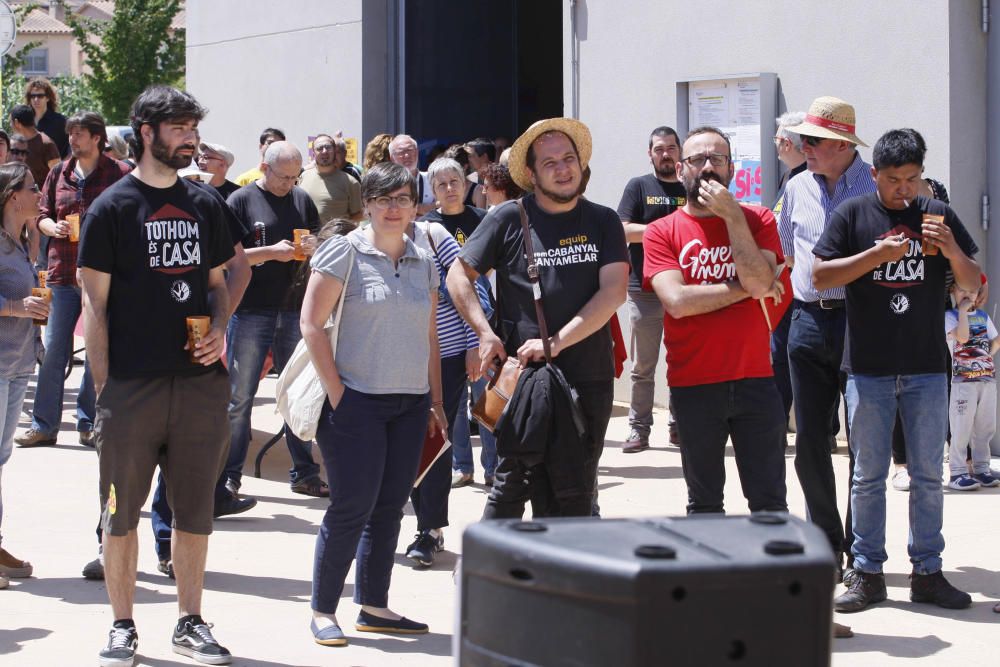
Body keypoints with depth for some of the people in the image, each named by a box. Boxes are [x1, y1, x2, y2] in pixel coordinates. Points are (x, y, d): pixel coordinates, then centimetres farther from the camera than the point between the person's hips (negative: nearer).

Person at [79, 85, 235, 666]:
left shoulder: (205, 204, 12)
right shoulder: (112, 207, -2)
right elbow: (95, 303, -3)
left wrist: (219, 330, -2)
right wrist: (102, 389, -8)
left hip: (201, 380, 4)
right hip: (133, 384, -4)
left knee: (196, 510, 9)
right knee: (122, 511, 3)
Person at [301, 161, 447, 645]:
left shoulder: (423, 264, 12)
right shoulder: (345, 252, -5)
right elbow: (311, 323, -8)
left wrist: (436, 401, 14)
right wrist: (336, 392, -12)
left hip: (410, 404, 6)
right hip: (357, 400, -5)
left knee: (390, 506, 8)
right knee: (352, 507, -6)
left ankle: (373, 607, 18)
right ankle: (323, 611, 5)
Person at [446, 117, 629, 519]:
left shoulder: (603, 222, 6)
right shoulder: (509, 219, 1)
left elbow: (614, 292, -5)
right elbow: (459, 275, 7)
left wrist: (555, 343, -14)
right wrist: (485, 333, -8)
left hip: (589, 380, 2)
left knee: (577, 493, 8)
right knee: (513, 485, -2)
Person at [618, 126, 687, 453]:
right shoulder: (638, 187, 5)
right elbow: (624, 230, -6)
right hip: (645, 290, -3)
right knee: (643, 367, 0)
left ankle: (679, 425, 14)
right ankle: (639, 428, 4)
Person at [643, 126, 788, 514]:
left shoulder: (756, 220, 6)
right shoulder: (662, 232, 2)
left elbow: (760, 281, -11)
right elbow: (677, 301, -13)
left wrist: (732, 215, -12)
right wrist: (746, 289, -8)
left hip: (754, 380, 1)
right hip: (693, 385, 0)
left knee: (770, 502, 3)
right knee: (704, 504, 10)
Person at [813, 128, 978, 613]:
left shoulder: (938, 216, 6)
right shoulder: (853, 215, 1)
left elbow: (972, 285, 9)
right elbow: (821, 276, -5)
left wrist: (953, 253, -12)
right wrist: (878, 254, -15)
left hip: (927, 368, 2)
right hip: (868, 368, -2)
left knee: (928, 475, 6)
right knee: (869, 475, 4)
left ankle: (927, 572, 13)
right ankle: (867, 573, 11)